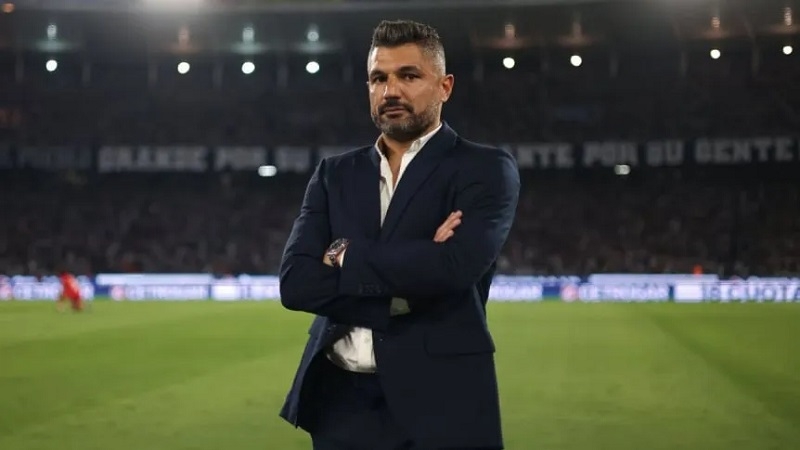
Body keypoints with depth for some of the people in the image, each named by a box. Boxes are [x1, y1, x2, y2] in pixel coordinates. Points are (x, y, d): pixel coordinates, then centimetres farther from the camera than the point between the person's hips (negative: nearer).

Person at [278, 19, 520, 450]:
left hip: (438, 404, -4)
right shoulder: (334, 174, 11)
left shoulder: (486, 169, -1)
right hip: (340, 402, 4)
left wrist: (346, 255, -6)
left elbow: (454, 266, -19)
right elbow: (296, 282, -2)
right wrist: (404, 291, -13)